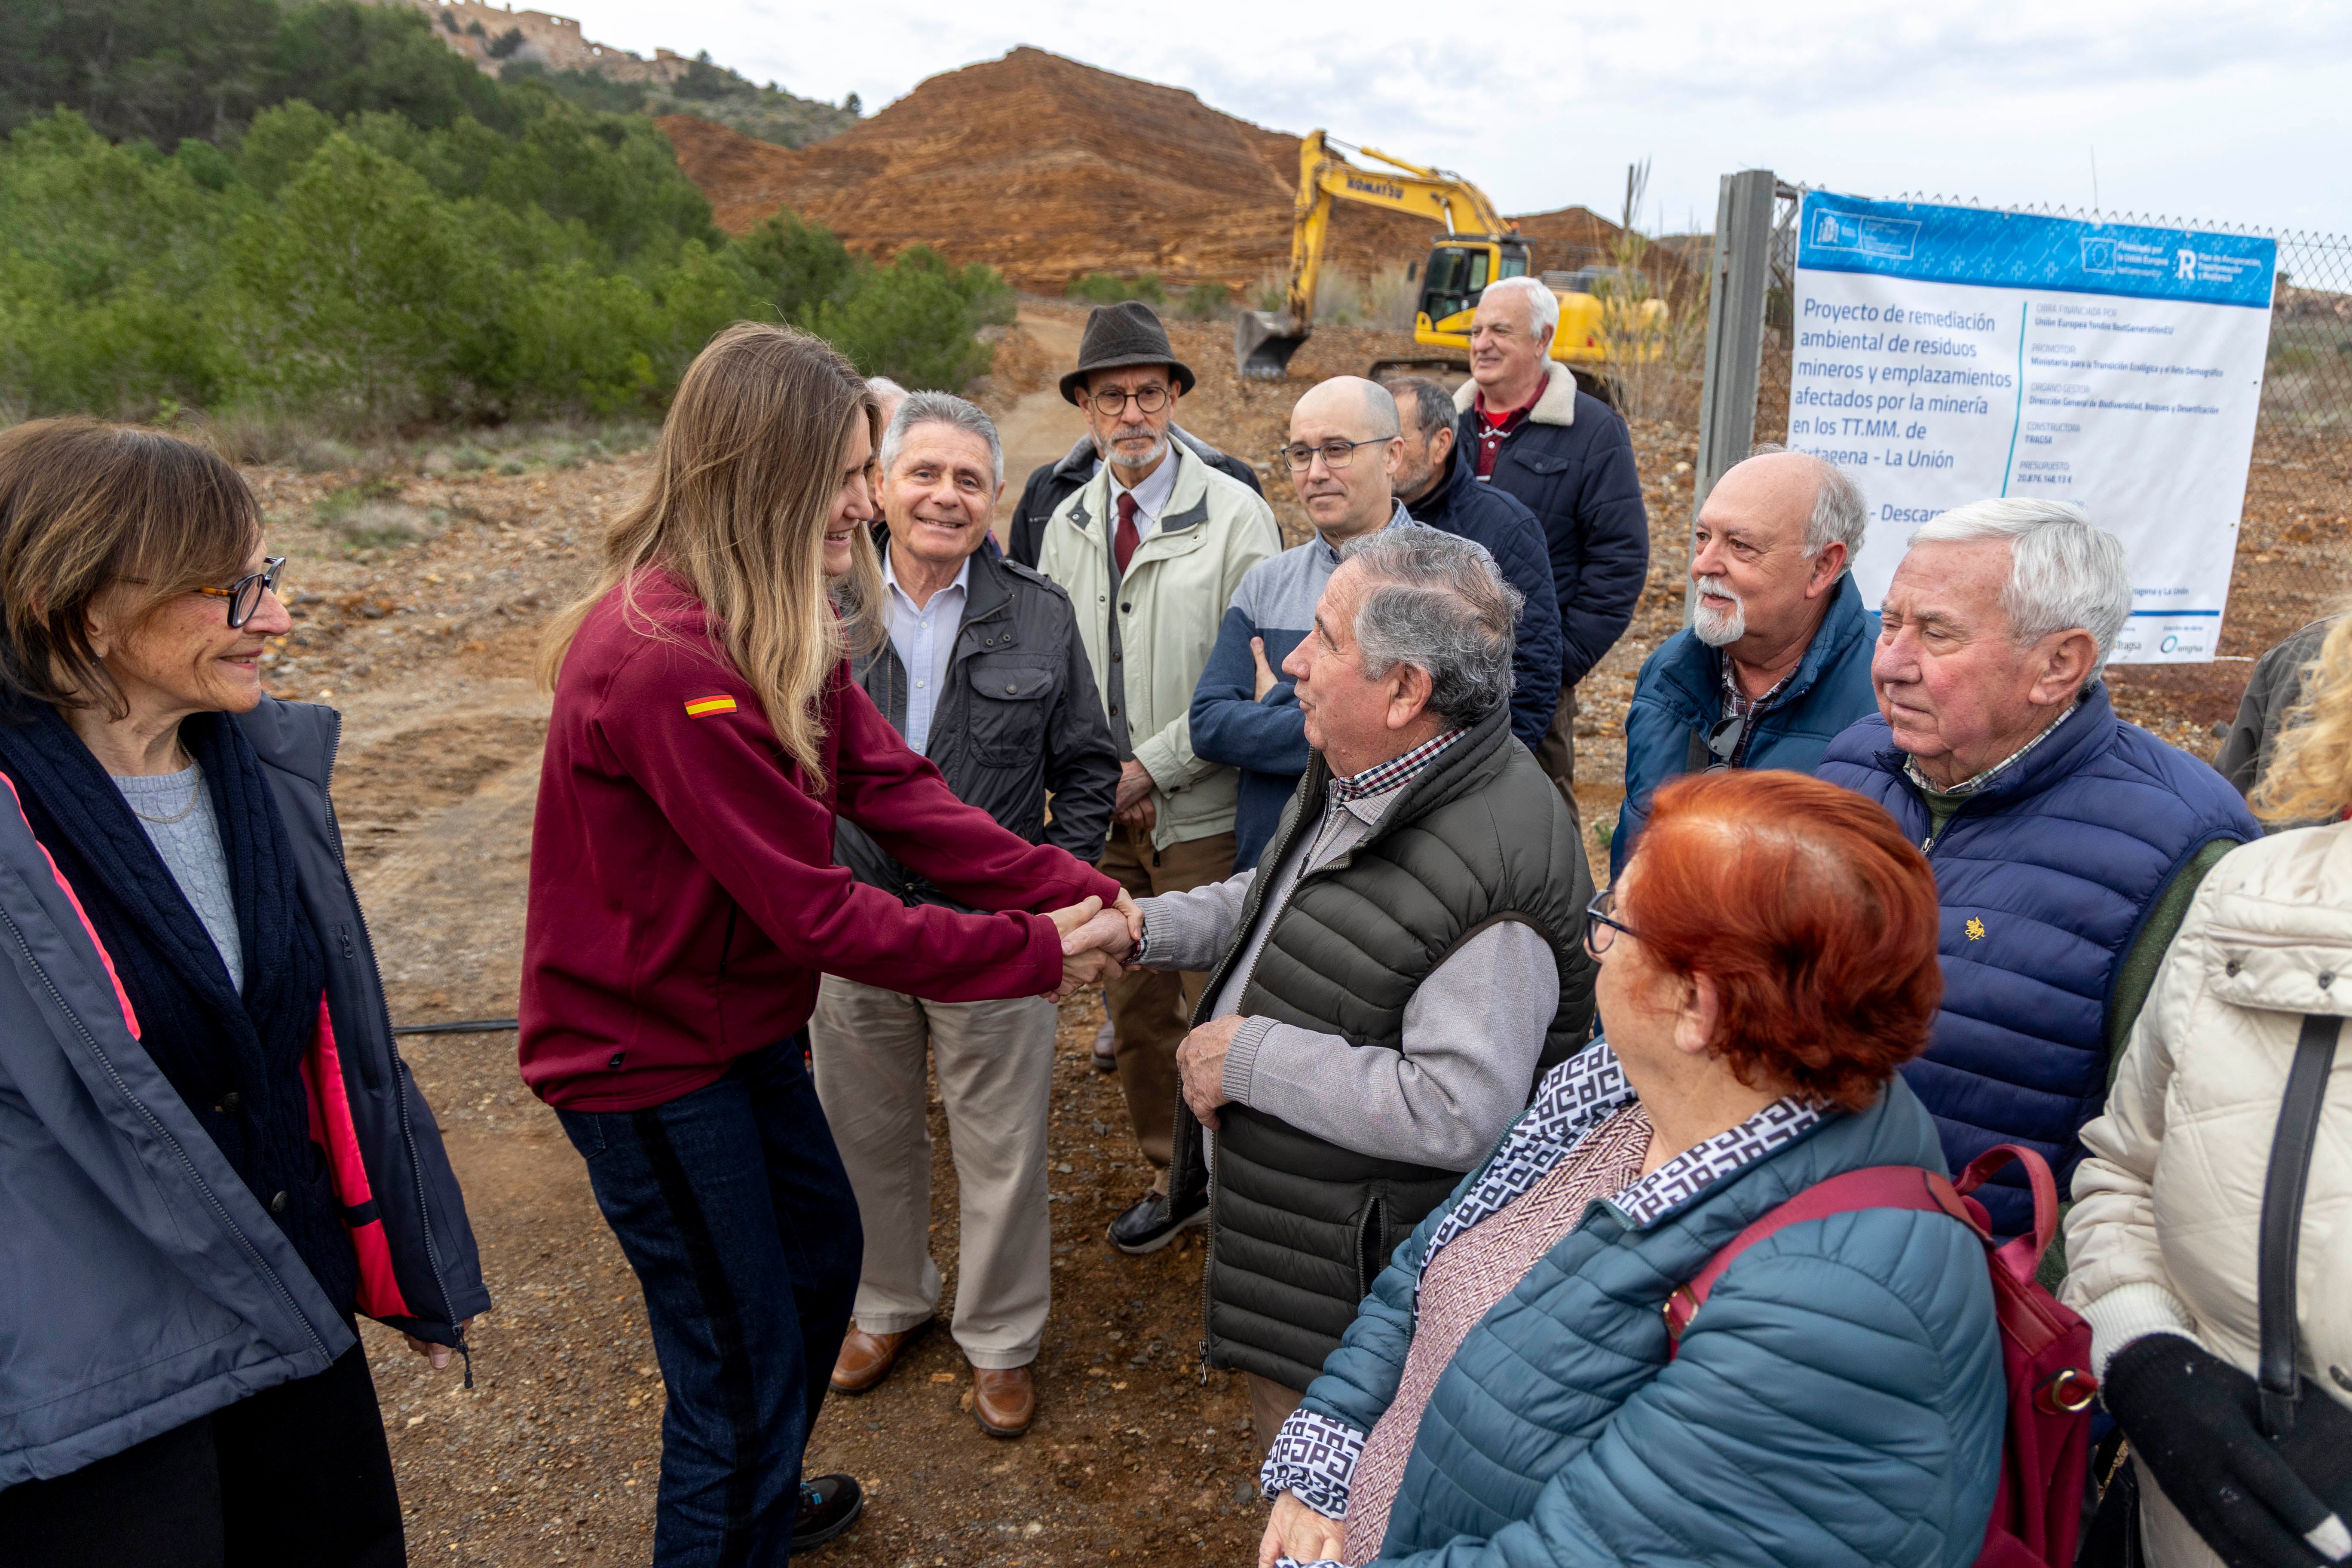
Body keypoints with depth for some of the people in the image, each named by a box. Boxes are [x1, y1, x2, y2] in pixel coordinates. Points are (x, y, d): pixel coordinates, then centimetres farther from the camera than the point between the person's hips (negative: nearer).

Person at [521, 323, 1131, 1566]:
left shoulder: (773, 635, 1)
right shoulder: (672, 667, -30)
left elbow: (895, 789, -4)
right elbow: (818, 913, -28)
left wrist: (1085, 893, -11)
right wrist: (1034, 953, -20)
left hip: (740, 1023, 10)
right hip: (648, 1057, -10)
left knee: (821, 1255, 25)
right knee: (742, 1356, 4)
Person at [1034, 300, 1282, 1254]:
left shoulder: (1235, 516, -7)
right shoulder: (1066, 524, 9)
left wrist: (1150, 766, -14)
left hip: (1203, 815, -5)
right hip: (1105, 814, 5)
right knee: (1134, 1010, 14)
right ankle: (1171, 1182, 32)